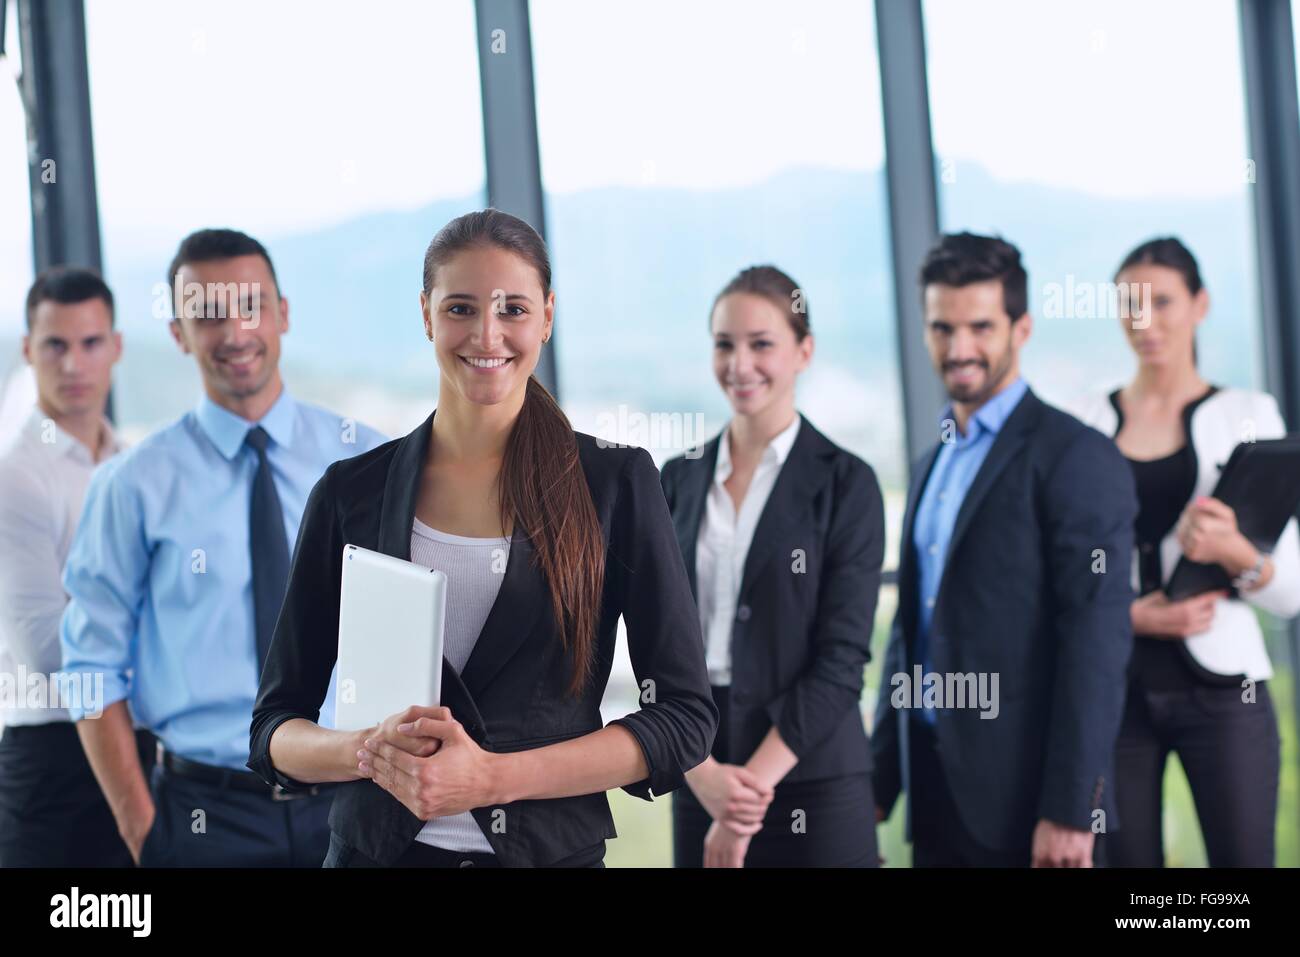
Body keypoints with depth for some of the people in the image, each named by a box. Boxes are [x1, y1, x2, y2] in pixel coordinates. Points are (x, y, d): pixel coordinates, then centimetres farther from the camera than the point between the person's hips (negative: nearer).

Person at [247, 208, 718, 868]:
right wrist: (368, 750, -19)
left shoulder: (616, 485, -4)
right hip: (378, 848, 1)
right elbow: (274, 729, 2)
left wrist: (493, 776, -19)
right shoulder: (351, 493, 0)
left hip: (554, 850, -1)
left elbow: (684, 717, -8)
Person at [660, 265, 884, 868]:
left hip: (813, 784, -3)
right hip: (699, 783, 3)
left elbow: (842, 659, -9)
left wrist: (752, 783, -14)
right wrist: (702, 771, -11)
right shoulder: (680, 480, 8)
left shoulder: (846, 485, -3)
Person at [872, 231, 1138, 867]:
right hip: (935, 797, 7)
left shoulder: (1075, 457, -9)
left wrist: (1070, 809, -19)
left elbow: (1097, 642, -15)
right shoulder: (932, 468, 16)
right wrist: (878, 783, 13)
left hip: (1025, 794, -7)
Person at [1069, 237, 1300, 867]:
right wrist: (1128, 614, -10)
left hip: (1220, 689, -1)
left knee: (1244, 857, -5)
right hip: (1114, 688, 2)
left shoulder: (1247, 415, 3)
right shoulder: (1089, 423, 7)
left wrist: (1236, 553, -21)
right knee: (1127, 858, 0)